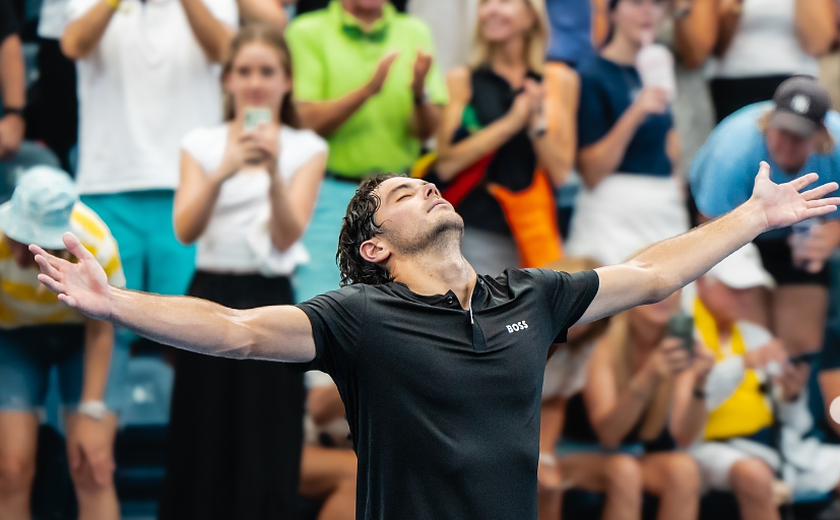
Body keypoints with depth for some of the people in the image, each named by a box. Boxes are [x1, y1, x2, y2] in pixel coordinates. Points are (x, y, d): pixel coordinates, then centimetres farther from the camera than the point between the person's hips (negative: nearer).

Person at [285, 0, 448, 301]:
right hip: (329, 195, -3)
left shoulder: (415, 33, 8)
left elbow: (427, 130, 3)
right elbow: (308, 121, -10)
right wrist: (368, 89, -23)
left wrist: (419, 93, -19)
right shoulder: (308, 33, -1)